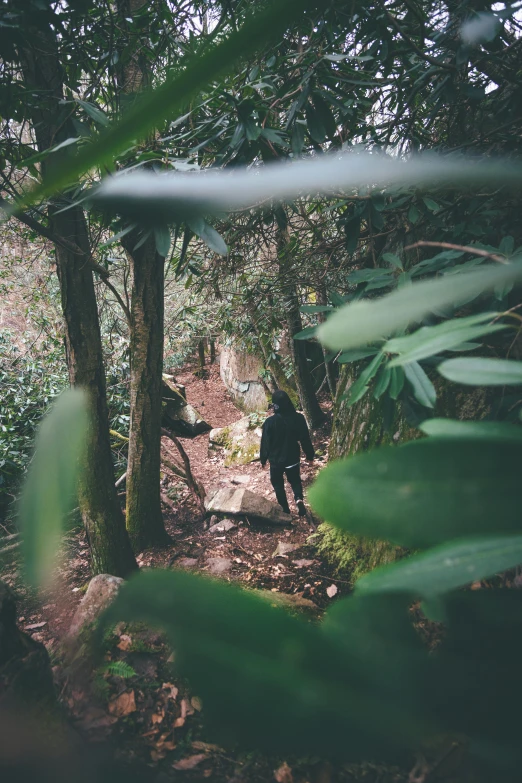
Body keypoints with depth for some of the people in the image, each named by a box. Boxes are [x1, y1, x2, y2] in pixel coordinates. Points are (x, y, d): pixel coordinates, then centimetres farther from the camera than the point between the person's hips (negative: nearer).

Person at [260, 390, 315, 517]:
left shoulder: (270, 422, -22)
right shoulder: (298, 418, -14)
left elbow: (265, 443, -11)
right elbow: (305, 439, -3)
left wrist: (263, 459, 6)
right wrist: (310, 455, 11)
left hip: (276, 459, -2)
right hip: (293, 458, 2)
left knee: (278, 483, 20)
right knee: (295, 480, 23)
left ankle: (285, 509, 26)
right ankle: (299, 499, -2)